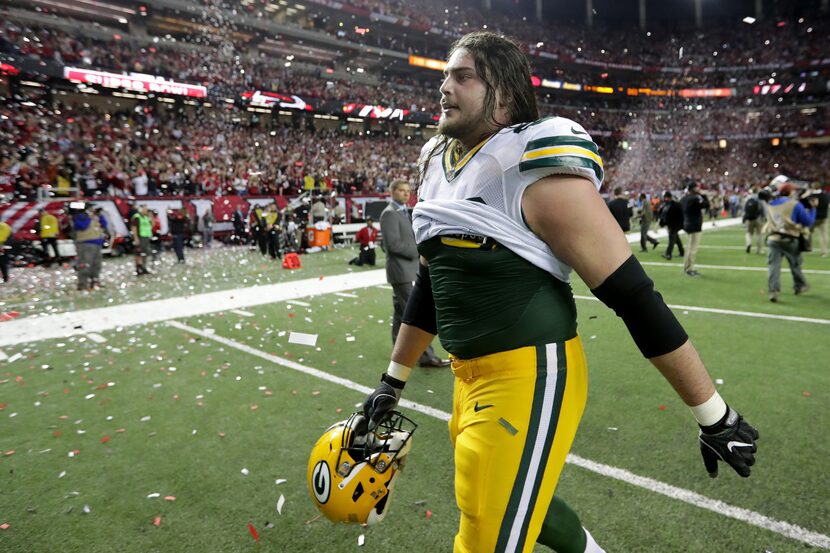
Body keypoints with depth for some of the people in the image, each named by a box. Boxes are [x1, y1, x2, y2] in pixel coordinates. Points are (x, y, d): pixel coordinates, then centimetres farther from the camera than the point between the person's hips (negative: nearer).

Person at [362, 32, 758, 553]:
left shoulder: (532, 170, -17)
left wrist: (715, 416, -12)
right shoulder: (439, 165, 8)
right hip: (471, 376, 9)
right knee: (520, 503, 28)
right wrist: (392, 382, 21)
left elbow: (631, 293, -16)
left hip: (531, 379, -8)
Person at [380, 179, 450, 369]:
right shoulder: (390, 213, -12)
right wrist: (418, 251, -14)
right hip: (400, 270, -10)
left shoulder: (404, 212, 17)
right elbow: (394, 244, -20)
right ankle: (426, 356, -5)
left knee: (401, 314, 14)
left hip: (405, 270, 10)